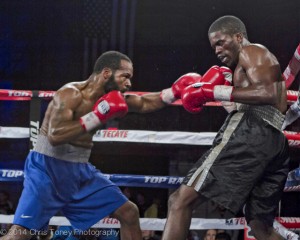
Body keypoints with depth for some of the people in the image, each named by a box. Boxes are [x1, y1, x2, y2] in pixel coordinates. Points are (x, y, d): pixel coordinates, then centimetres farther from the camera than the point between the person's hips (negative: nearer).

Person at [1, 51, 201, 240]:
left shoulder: (110, 98, 4)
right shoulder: (70, 94, -20)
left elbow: (145, 104, 16)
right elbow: (55, 136, -31)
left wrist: (175, 91, 1)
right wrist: (97, 117, -31)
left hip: (80, 170, 8)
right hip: (48, 168, -8)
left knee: (129, 213, 6)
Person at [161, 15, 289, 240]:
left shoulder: (252, 51, 7)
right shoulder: (267, 62, 36)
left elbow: (268, 94, -11)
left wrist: (212, 92, -13)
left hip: (253, 130, -10)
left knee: (182, 200, -15)